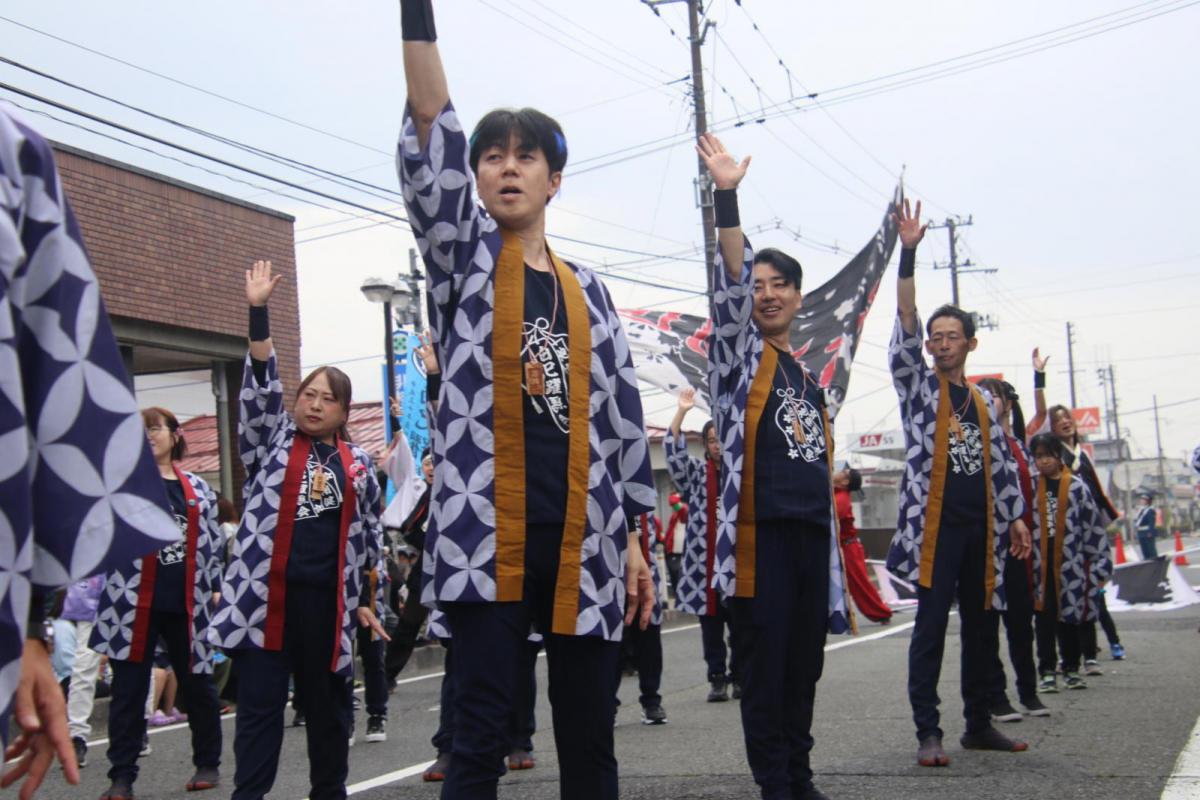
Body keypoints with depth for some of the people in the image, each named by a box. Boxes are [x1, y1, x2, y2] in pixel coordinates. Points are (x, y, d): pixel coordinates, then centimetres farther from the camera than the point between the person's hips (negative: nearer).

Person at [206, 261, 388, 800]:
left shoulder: (358, 465, 10)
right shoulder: (272, 443, 6)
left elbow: (369, 536, 15)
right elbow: (261, 386, -7)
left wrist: (365, 601, 13)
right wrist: (258, 311, -17)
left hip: (329, 600, 2)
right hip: (265, 596, -2)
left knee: (329, 706, 12)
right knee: (259, 706, 0)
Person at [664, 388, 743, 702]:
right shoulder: (696, 473, 8)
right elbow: (673, 450, -3)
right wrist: (682, 412, -11)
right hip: (705, 560, 0)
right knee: (711, 622, 4)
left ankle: (740, 677, 16)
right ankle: (717, 678, 11)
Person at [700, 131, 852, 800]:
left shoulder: (810, 379, 21)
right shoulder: (741, 356, 5)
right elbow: (728, 283, -12)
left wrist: (831, 538, 19)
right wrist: (728, 197, -22)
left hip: (813, 534, 6)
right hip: (762, 533, -6)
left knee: (805, 666, 11)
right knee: (767, 666, -3)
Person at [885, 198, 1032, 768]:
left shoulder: (983, 401, 17)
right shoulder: (918, 386, 3)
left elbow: (1002, 463, 18)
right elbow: (904, 327, -10)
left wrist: (1015, 518, 12)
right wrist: (908, 255, -19)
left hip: (980, 527, 5)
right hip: (935, 525, -5)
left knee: (979, 625, 11)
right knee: (931, 626, -7)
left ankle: (979, 725, 21)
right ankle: (928, 732, -5)